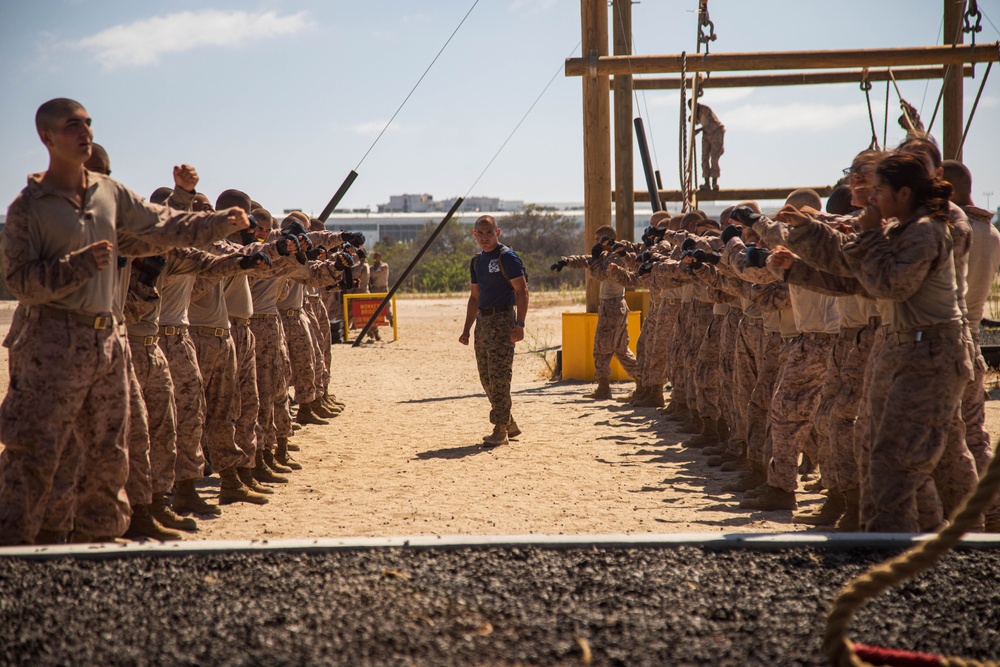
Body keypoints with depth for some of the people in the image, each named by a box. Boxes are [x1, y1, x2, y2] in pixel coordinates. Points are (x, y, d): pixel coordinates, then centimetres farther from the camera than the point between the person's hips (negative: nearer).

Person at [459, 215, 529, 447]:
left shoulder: (506, 257, -9)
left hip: (502, 318, -9)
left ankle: (501, 430, -4)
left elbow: (522, 291, -13)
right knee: (486, 376, 10)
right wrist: (467, 329, 18)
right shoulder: (477, 261, 15)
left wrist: (519, 324, -21)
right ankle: (509, 424, 20)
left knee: (499, 376, -9)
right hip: (483, 319, 9)